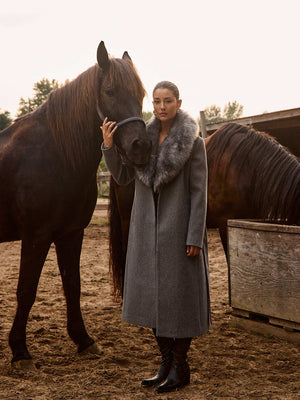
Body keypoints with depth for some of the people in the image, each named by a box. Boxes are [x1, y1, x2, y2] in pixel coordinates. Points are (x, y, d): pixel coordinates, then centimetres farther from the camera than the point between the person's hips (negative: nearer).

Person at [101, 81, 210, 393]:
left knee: (178, 294, 1)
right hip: (148, 228, 6)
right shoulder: (144, 137, 7)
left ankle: (180, 368, 16)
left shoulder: (194, 142, -7)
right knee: (152, 295, 10)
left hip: (179, 227, -6)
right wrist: (108, 145, -10)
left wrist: (195, 237, -14)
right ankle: (166, 364, 24)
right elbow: (122, 178, 5)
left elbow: (199, 192, -9)